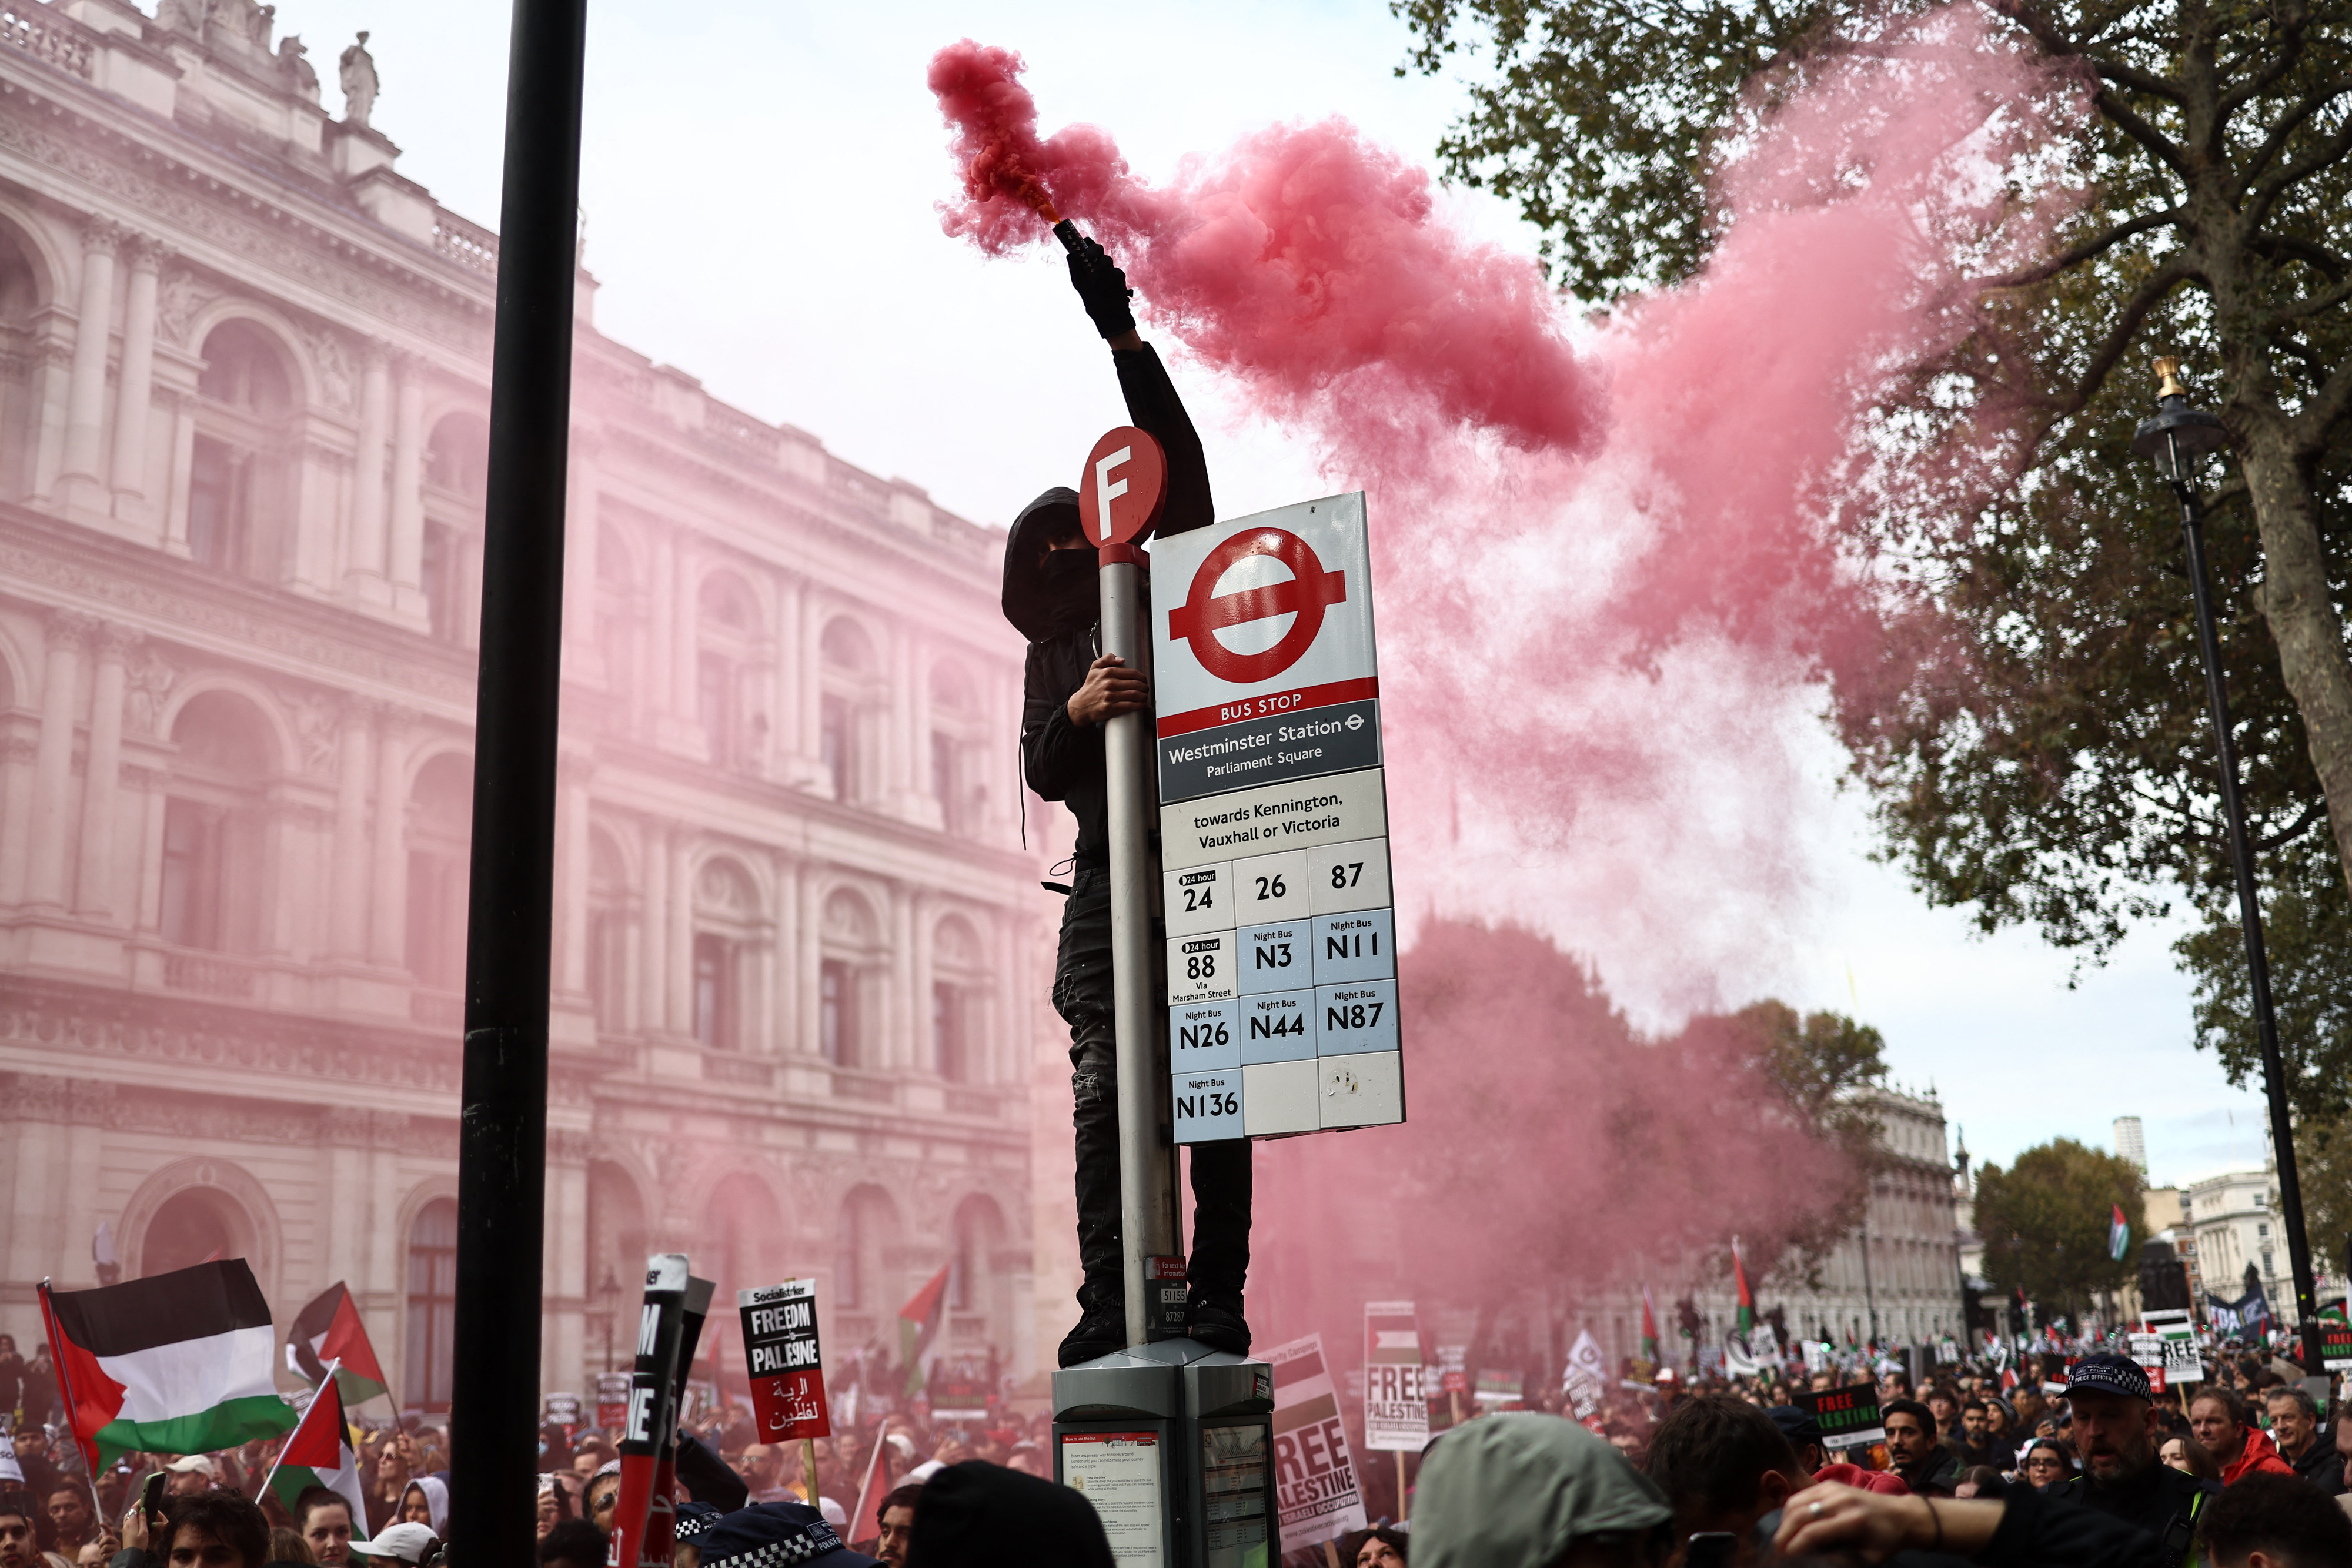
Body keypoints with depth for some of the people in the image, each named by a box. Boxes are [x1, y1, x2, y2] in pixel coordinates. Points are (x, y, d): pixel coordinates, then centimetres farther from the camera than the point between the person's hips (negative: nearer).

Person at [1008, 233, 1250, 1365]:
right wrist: (1079, 712, -14)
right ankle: (1108, 1305, -9)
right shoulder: (1052, 656, 21)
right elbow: (1041, 774, 8)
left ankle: (1217, 1299, -2)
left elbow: (1181, 467, 0)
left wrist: (1123, 336, -4)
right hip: (1107, 879, 3)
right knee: (1103, 1094, -7)